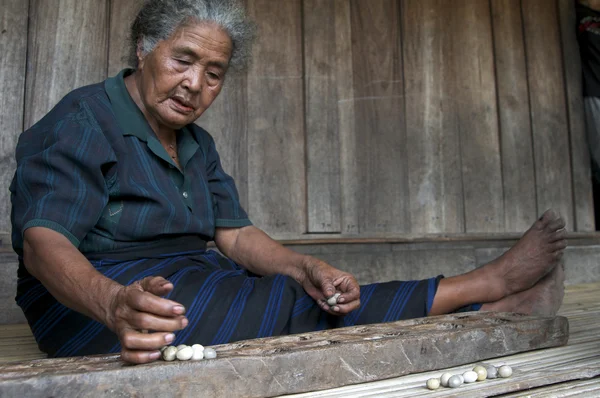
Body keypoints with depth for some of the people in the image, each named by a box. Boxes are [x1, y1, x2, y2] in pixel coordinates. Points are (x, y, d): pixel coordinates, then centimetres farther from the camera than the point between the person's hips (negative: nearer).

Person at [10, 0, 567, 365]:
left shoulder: (196, 144, 13)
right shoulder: (82, 121, -10)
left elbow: (234, 233, 5)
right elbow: (41, 241, -22)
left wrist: (306, 268, -15)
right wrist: (114, 305, -44)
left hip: (187, 283, 7)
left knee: (323, 299, -13)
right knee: (288, 305, -23)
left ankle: (490, 308, -11)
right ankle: (484, 285, -16)